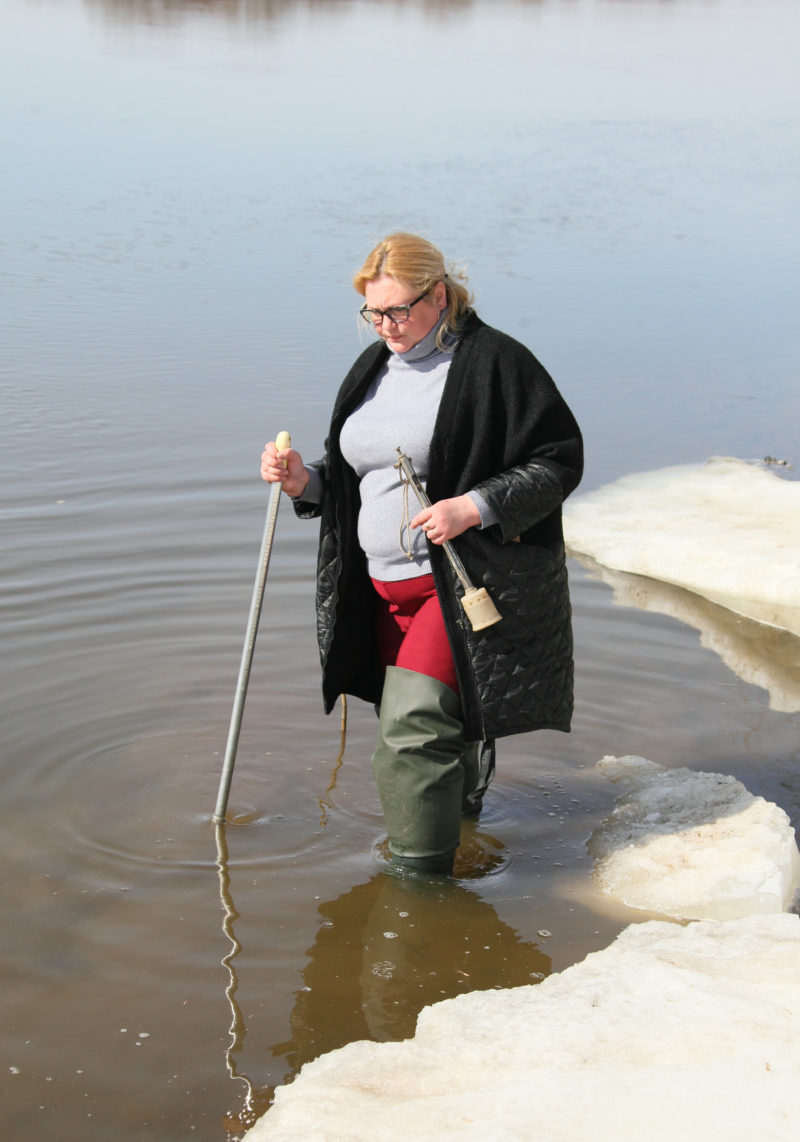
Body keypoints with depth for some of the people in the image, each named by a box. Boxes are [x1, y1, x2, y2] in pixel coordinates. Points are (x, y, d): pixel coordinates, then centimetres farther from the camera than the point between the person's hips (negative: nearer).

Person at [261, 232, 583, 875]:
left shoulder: (493, 362, -9)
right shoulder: (374, 368, 13)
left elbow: (560, 460, -10)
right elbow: (350, 479, 20)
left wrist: (474, 507, -21)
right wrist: (304, 481, -2)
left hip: (467, 581, -7)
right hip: (385, 585, 8)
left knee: (415, 725, -15)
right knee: (407, 722, 14)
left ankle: (421, 877, -5)